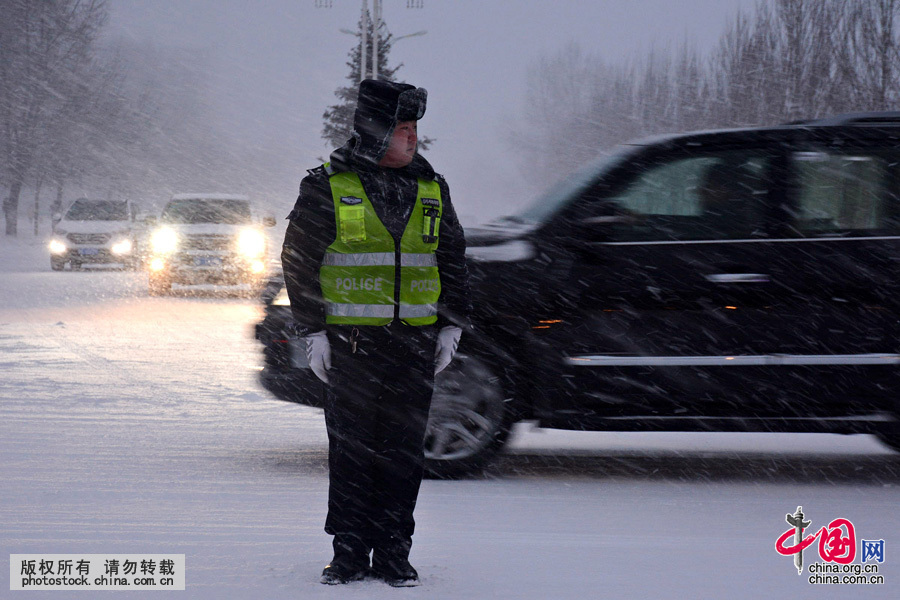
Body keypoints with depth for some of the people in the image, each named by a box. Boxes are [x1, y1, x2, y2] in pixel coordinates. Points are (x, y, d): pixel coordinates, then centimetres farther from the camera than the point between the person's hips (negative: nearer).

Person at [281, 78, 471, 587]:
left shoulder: (431, 188, 11)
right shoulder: (327, 188, 0)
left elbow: (454, 258, 18)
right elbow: (299, 260, 1)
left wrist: (452, 324, 10)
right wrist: (313, 331, -4)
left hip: (416, 341, 3)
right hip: (351, 341, -3)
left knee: (404, 450, 4)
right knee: (351, 450, 1)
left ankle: (395, 553, 11)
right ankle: (350, 553, 10)